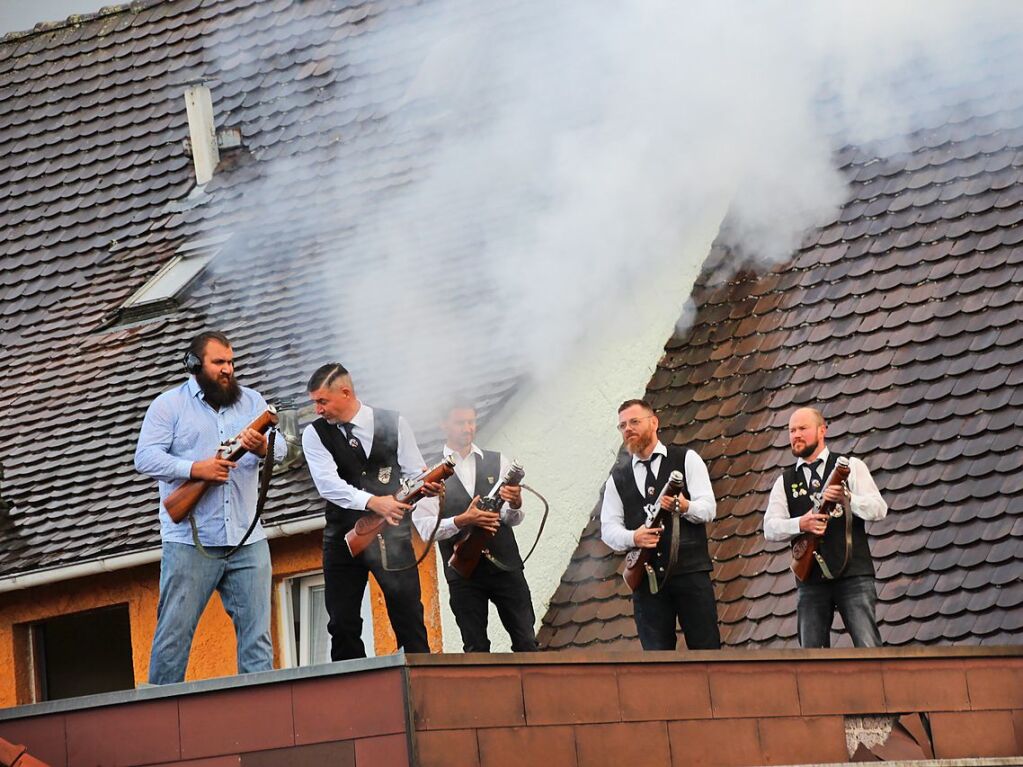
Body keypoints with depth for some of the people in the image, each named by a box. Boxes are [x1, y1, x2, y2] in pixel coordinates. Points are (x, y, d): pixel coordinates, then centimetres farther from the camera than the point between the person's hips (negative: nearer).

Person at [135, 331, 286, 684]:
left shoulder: (252, 402, 15)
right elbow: (146, 457, -6)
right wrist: (195, 469, -18)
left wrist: (262, 447, -18)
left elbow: (281, 449, 6)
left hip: (248, 541, 4)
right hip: (190, 544, -4)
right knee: (174, 632, -2)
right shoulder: (168, 405, 4)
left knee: (257, 633, 3)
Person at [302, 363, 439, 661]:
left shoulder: (394, 424, 1)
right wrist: (373, 502, -30)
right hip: (344, 537, 1)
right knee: (342, 624, 2)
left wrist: (427, 485, -23)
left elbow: (414, 474, 2)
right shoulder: (315, 434, 0)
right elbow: (328, 483, -15)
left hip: (392, 535, -1)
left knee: (409, 619, -2)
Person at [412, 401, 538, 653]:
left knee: (526, 643, -1)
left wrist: (515, 505, -18)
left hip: (505, 565, 1)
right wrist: (462, 520, -21)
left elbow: (513, 519, 4)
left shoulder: (498, 463, 8)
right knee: (476, 648, 4)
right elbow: (425, 528, -6)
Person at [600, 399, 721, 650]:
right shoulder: (618, 476, 15)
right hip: (646, 579, 2)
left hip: (690, 572, -2)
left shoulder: (687, 460, 7)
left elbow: (708, 507, -2)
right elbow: (608, 528, 8)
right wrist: (633, 537, -13)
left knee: (706, 647, -4)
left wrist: (685, 507, -25)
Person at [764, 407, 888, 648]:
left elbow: (879, 509, -3)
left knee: (869, 648, -13)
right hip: (810, 578, 3)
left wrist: (847, 498, -21)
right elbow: (770, 528, 5)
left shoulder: (850, 466, 7)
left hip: (852, 573, -3)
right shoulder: (785, 481, 15)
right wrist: (801, 524, -14)